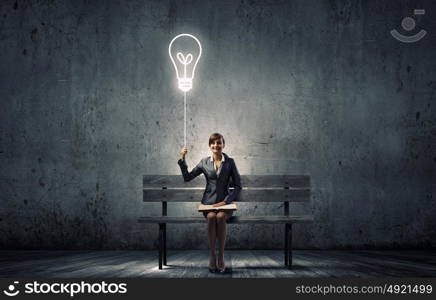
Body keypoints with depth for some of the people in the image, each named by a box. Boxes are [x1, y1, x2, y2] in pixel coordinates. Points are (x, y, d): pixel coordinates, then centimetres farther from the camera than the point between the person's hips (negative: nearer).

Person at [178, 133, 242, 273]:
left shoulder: (230, 162, 4)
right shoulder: (204, 162, 8)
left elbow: (238, 185, 3)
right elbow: (187, 177, 6)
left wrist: (225, 201, -8)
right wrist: (182, 160, -5)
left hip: (225, 203, -1)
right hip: (209, 202, 1)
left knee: (221, 217, -34)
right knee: (211, 217, -33)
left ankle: (221, 256, -26)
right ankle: (212, 255, -25)